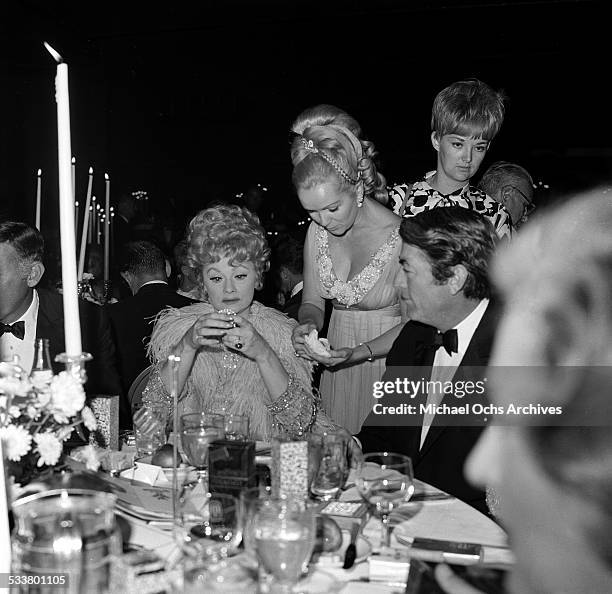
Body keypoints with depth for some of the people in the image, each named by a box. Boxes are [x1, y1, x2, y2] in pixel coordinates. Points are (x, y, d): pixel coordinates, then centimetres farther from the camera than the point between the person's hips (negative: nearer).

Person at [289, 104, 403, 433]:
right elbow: (312, 301, 7)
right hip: (337, 369, 4)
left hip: (388, 363, -4)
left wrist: (363, 351, -23)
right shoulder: (318, 231, -3)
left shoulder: (401, 236, -19)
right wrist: (307, 325, -15)